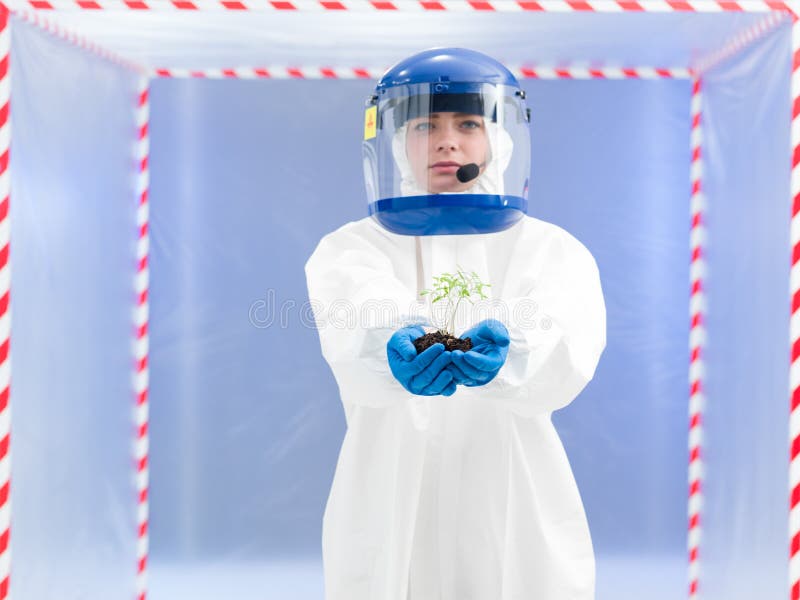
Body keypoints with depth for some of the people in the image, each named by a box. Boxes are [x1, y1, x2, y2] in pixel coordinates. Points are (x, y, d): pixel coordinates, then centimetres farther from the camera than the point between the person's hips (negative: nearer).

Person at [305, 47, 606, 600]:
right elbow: (353, 334, -21)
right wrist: (395, 352, -43)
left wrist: (505, 356, -41)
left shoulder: (555, 251, 0)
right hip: (388, 529, 0)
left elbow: (567, 354, -19)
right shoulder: (350, 249, 0)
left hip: (518, 529, 0)